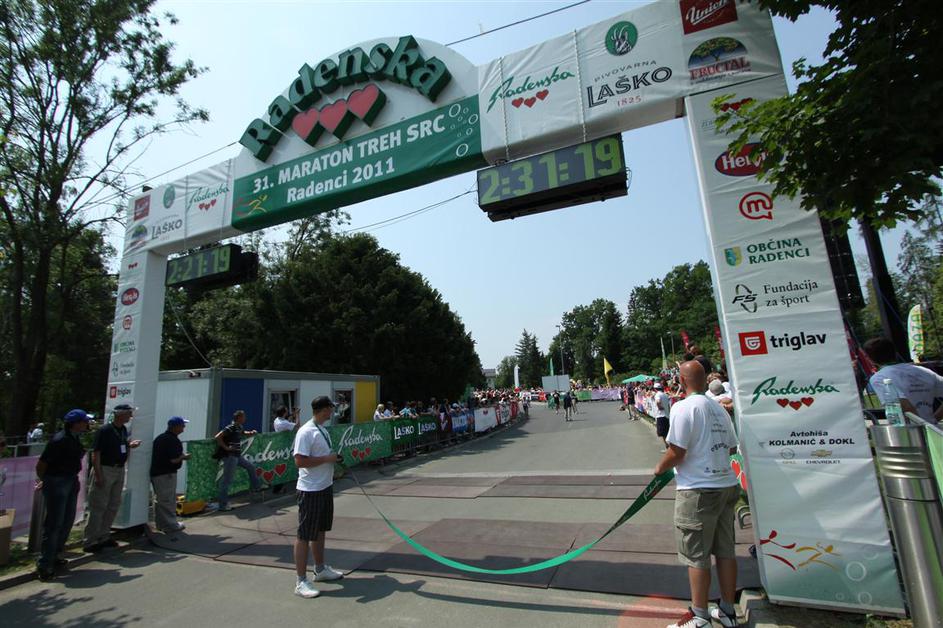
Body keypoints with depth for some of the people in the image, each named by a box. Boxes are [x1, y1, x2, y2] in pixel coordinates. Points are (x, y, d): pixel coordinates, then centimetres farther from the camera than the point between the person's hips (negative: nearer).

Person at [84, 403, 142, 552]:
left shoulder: (123, 429, 10)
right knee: (99, 506, -2)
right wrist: (98, 475, -20)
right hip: (105, 470, -8)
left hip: (119, 470, 8)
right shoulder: (104, 430, -15)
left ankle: (104, 537, 25)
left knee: (114, 505, 13)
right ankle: (90, 541, 8)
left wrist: (130, 445, 2)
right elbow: (96, 453, -17)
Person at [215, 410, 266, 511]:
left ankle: (256, 486, 37)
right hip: (230, 456, -10)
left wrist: (251, 433, 10)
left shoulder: (239, 427, 9)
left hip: (237, 455, 10)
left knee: (251, 467, 20)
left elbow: (244, 433, 30)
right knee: (227, 480, -3)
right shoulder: (230, 428, -19)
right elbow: (218, 437, -27)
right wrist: (226, 448, -21)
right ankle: (223, 504, 5)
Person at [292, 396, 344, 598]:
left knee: (320, 530, 20)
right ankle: (301, 582, 12)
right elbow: (300, 461, -25)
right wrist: (327, 458, -21)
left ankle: (320, 569, 35)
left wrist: (334, 458, 4)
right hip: (310, 491, -9)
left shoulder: (322, 430, 9)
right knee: (304, 535, 2)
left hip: (325, 487, 9)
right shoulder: (306, 432, -19)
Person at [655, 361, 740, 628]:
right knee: (725, 551, 17)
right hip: (727, 485, 8)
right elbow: (731, 448, 15)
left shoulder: (683, 407, -17)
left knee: (697, 556, 5)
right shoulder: (719, 408, 7)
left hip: (698, 491, -8)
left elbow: (677, 453, -19)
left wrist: (660, 468, -2)